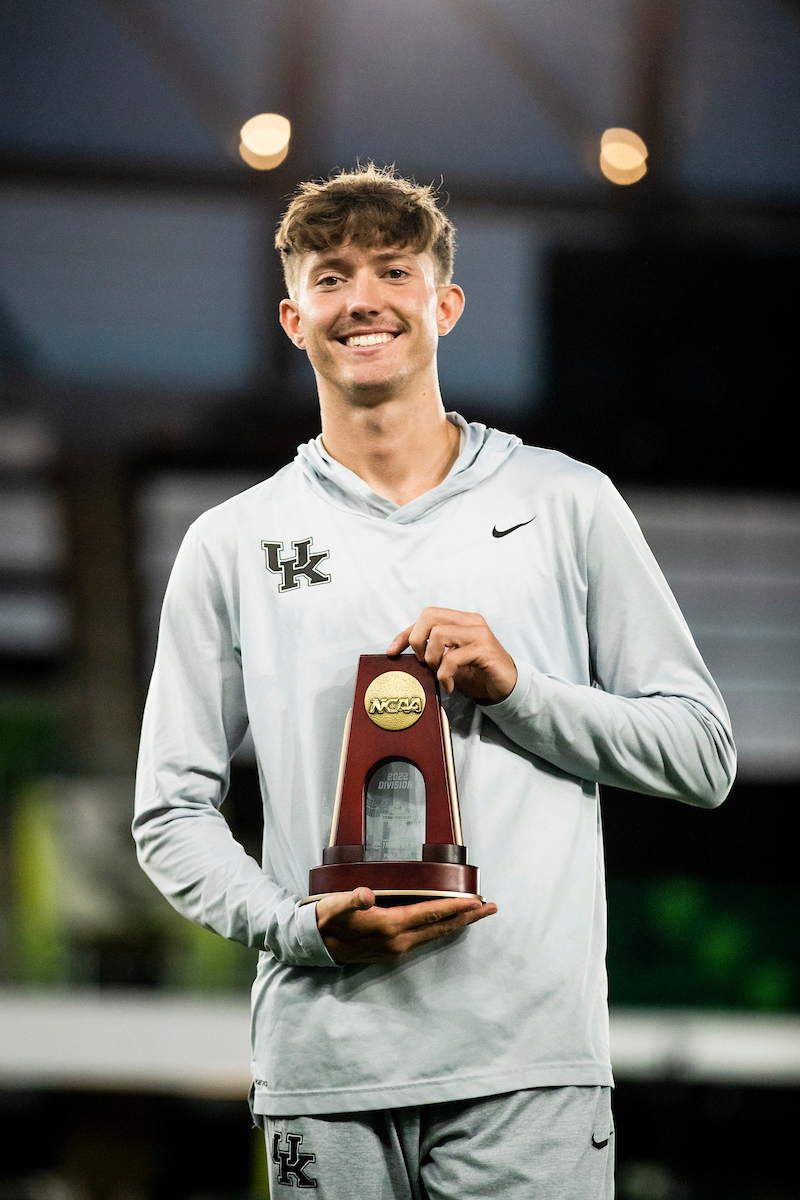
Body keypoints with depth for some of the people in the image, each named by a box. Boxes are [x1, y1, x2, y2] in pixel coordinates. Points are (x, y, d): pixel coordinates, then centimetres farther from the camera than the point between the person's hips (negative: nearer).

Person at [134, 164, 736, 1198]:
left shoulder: (565, 504, 9)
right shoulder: (233, 546, 11)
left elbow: (701, 753, 8)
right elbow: (171, 814, 10)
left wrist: (517, 689, -7)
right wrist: (301, 926, -8)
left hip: (528, 1053, -1)